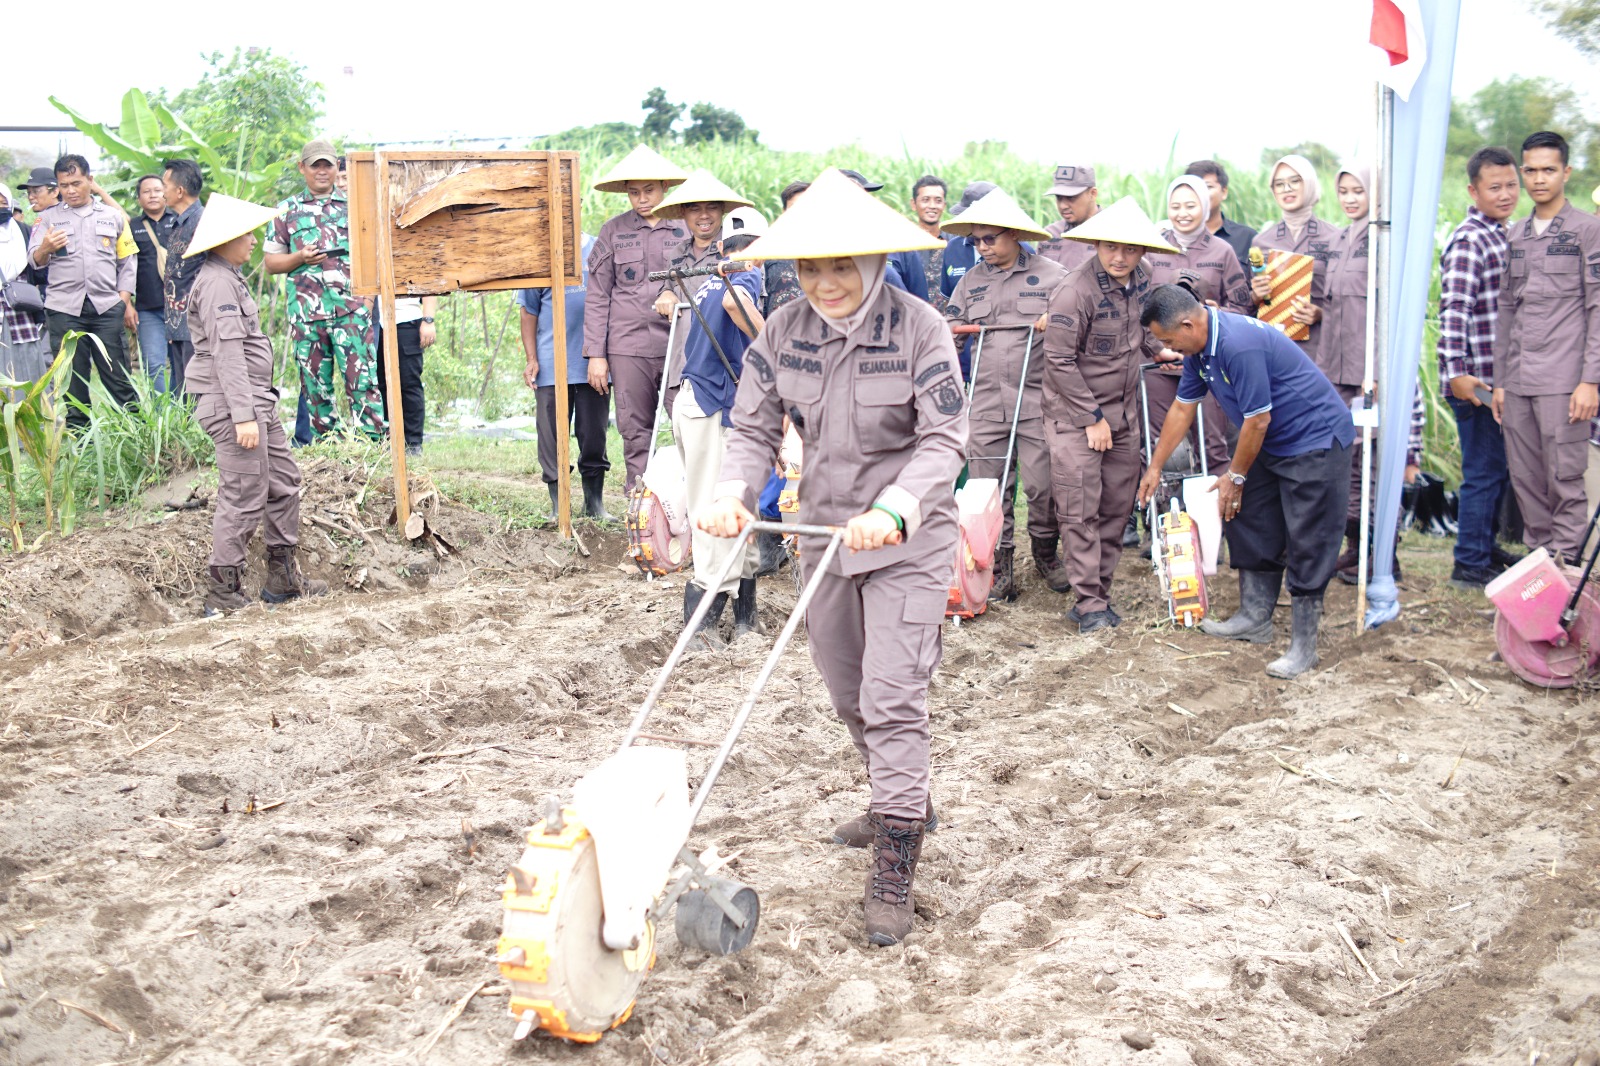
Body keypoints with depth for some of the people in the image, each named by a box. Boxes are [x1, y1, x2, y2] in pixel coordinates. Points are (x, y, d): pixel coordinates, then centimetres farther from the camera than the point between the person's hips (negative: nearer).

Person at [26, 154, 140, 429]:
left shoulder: (113, 218, 14)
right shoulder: (48, 218, 12)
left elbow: (127, 262, 14)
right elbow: (34, 260, 2)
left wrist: (125, 301, 3)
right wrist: (46, 249, -21)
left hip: (107, 306, 0)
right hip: (64, 308, 0)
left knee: (118, 376, -2)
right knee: (72, 379, 2)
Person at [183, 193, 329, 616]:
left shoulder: (228, 278, 17)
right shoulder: (217, 283, -15)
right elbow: (227, 353, -22)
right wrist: (243, 415, -25)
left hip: (256, 401, 11)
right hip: (232, 404, -11)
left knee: (284, 481, 16)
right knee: (244, 498, -6)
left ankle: (284, 578, 25)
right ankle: (224, 594, 3)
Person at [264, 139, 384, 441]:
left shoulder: (353, 205, 13)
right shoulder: (287, 210, 13)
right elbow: (271, 263, 13)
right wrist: (301, 258, -5)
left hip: (351, 307, -1)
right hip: (306, 311, 1)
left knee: (362, 378, -11)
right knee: (316, 386, 4)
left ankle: (377, 442, -10)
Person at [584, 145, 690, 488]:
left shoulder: (687, 227, 7)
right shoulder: (613, 231, 9)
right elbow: (597, 296, 9)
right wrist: (596, 354, 3)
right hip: (629, 345, 1)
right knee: (635, 431, 2)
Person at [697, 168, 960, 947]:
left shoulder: (919, 328, -16)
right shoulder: (783, 333, -2)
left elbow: (944, 438, -20)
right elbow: (754, 428, -2)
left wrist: (893, 510, -36)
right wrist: (734, 492, -23)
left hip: (907, 538, -6)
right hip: (824, 530, 6)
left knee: (892, 697, -11)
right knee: (847, 693, 19)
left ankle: (893, 873, -4)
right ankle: (902, 805, 43)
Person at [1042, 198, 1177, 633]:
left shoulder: (1141, 279, 1)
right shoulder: (1075, 292, -21)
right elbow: (1059, 360, -18)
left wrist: (1159, 350, 12)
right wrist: (1093, 417, -15)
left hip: (1123, 411, 7)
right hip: (1075, 415, -7)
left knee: (1118, 506, 9)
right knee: (1080, 510, -6)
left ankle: (1099, 593, 19)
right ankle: (1089, 603, 1)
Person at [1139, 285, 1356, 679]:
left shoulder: (1239, 344, -29)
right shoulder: (1199, 347, 2)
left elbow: (1257, 420, -23)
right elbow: (1182, 410, 14)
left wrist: (1235, 476, -10)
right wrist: (1155, 467, 19)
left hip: (1316, 442, -10)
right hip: (1272, 443, 10)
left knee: (1307, 542, -8)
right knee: (1250, 524, 12)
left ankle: (1304, 645, -4)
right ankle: (1255, 619, 24)